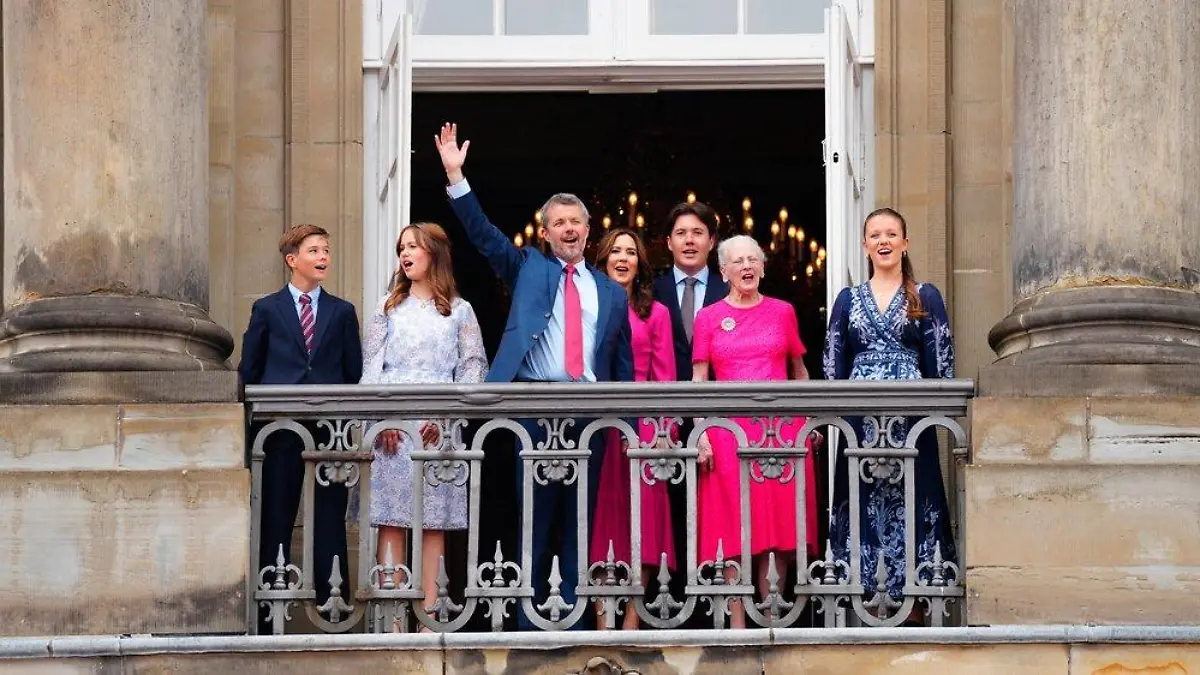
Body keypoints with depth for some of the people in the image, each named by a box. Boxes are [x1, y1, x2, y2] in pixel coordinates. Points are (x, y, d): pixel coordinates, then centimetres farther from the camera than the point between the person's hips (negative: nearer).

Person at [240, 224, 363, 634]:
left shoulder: (342, 312, 11)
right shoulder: (267, 310, 7)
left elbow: (354, 373, 11)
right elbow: (249, 371, 8)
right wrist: (256, 425, 2)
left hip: (330, 428, 1)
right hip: (281, 427, -1)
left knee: (330, 519, 2)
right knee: (276, 519, 2)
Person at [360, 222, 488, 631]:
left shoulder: (458, 311, 11)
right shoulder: (387, 308, 15)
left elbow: (473, 366, 4)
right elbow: (371, 367, 8)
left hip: (439, 428, -1)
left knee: (435, 521, -3)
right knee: (390, 519, -6)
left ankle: (429, 613, -4)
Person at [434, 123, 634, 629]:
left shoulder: (611, 293, 15)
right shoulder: (528, 270, 11)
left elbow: (624, 363, 14)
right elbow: (483, 234, 0)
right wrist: (455, 177, -11)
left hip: (591, 412, 2)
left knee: (581, 518, 4)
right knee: (534, 516, 0)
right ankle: (530, 616, 3)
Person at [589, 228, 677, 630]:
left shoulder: (655, 313, 9)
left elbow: (664, 377, 6)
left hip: (641, 420, 0)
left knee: (641, 510, -3)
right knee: (601, 510, 0)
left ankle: (632, 620, -2)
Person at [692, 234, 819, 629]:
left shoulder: (782, 312, 10)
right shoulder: (709, 318, 8)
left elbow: (799, 371, 16)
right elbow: (698, 381, 5)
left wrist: (809, 420, 7)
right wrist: (700, 434, -5)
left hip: (781, 427, 1)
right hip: (728, 430, -1)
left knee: (779, 523, -1)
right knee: (733, 527, -3)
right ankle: (737, 621, -2)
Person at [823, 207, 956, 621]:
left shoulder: (925, 298, 8)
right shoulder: (848, 300, 14)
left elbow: (941, 362, 4)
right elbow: (833, 364, 12)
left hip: (911, 419, -2)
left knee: (909, 500, -5)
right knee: (862, 504, -2)